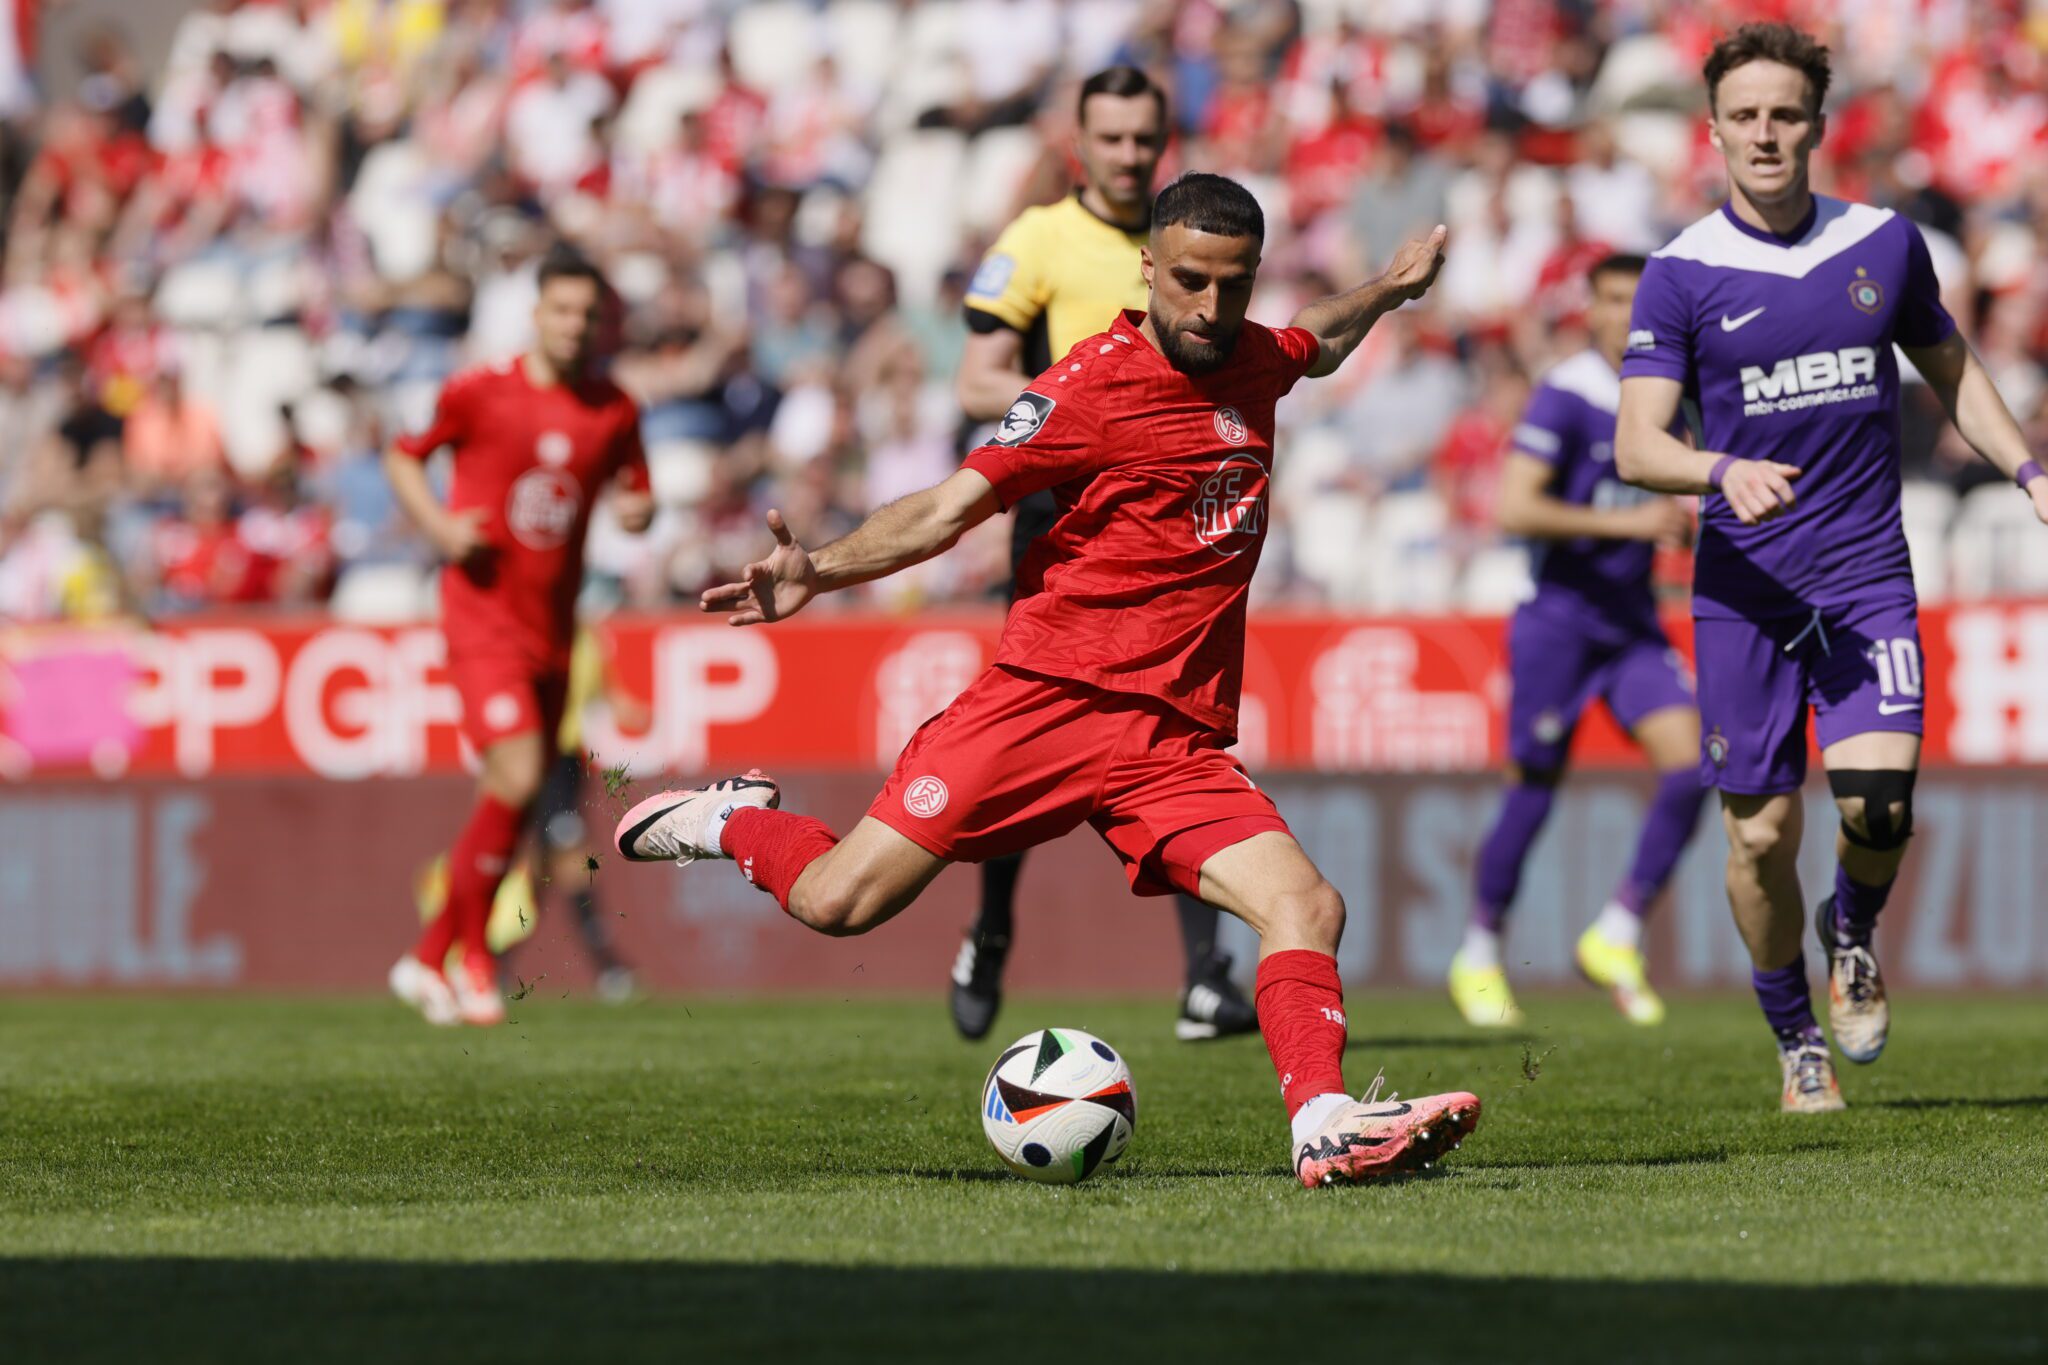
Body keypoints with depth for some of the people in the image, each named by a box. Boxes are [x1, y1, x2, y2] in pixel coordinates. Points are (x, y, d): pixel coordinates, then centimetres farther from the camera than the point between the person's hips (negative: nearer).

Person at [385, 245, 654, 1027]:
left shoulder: (614, 411, 5)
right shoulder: (479, 394, -5)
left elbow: (635, 491, 17)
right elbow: (404, 456, 8)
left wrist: (637, 510, -7)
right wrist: (438, 525, -9)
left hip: (552, 627, 5)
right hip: (483, 613, -5)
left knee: (513, 806, 7)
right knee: (516, 777, -20)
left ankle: (428, 960, 21)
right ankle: (473, 958, -4)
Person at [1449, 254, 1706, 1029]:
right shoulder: (1565, 397, -13)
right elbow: (1514, 507, -22)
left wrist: (1686, 528, 3)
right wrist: (1625, 523, -25)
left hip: (1633, 622, 6)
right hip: (1560, 618, -6)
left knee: (1690, 764, -11)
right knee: (1533, 790, 0)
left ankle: (1618, 937, 0)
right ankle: (1479, 957, 18)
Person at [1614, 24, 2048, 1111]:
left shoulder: (1885, 244, 4)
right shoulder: (1683, 274, -4)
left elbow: (1950, 372, 20)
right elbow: (1636, 444, -11)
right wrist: (1725, 472, -31)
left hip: (1867, 575, 1)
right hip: (1743, 584, -1)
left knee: (1878, 804, -17)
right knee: (1761, 835, 0)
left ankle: (1853, 933, 17)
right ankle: (1795, 1040, 22)